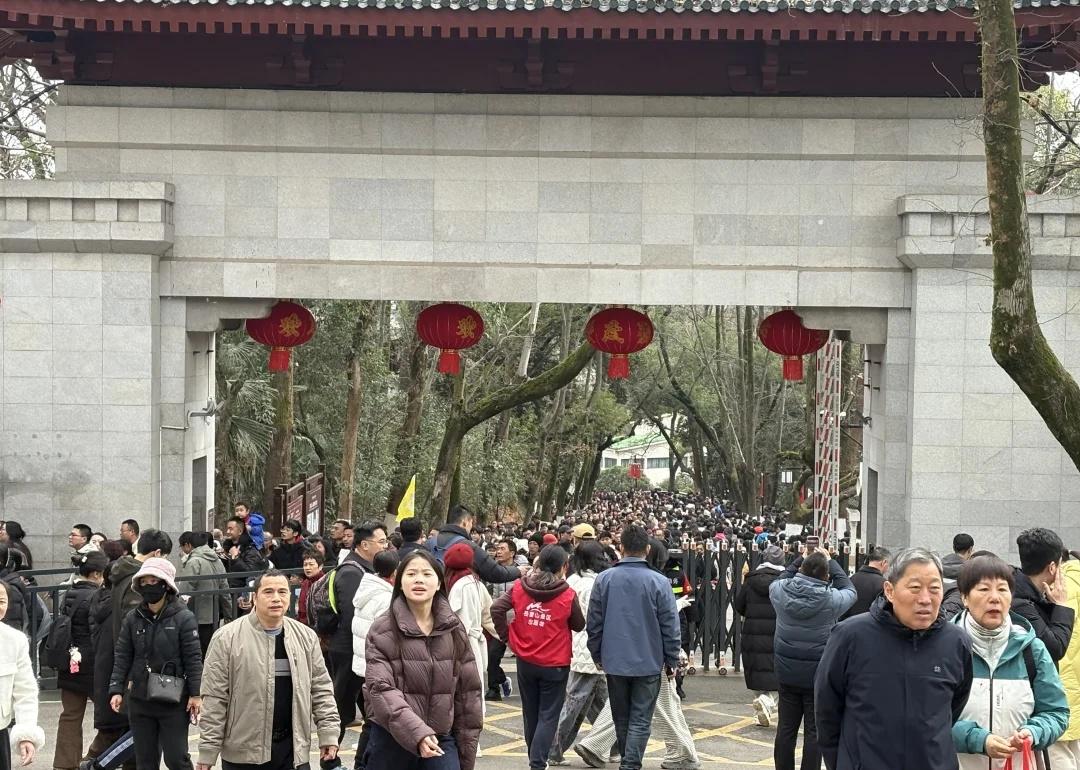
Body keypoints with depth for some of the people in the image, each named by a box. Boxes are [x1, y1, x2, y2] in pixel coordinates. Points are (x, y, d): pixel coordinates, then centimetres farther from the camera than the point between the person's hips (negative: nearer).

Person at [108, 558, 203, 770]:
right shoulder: (133, 619, 5)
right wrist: (116, 690, 1)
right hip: (139, 698, 4)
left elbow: (193, 659, -7)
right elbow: (122, 657, 8)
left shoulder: (183, 618, -7)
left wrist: (196, 694, -10)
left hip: (173, 700, -4)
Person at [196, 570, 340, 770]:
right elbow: (215, 699, -7)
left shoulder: (305, 637, 6)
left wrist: (328, 734, 2)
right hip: (242, 753, -3)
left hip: (292, 750, 3)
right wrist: (208, 751, -9)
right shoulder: (227, 638, -7)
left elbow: (321, 689, 10)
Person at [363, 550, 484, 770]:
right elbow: (380, 689, -15)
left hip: (440, 740, 2)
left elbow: (467, 690, 8)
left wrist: (466, 751, 6)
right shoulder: (382, 630, -5)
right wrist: (416, 732, -29)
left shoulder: (453, 630, 5)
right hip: (391, 741, -2)